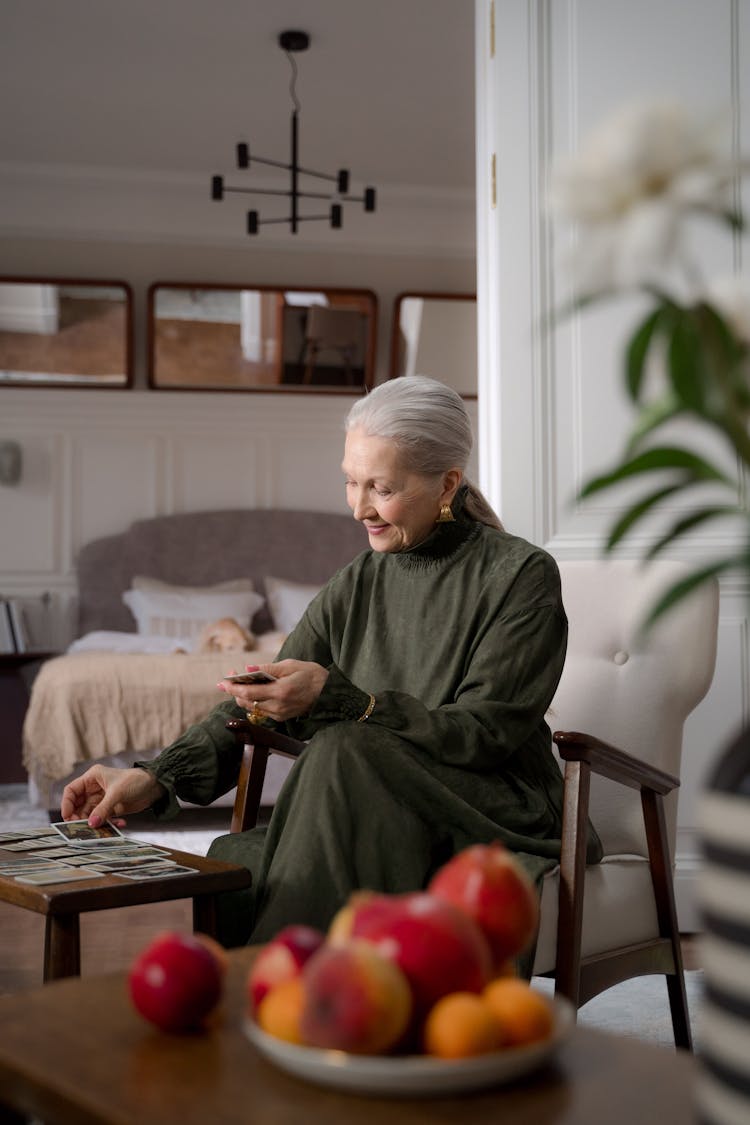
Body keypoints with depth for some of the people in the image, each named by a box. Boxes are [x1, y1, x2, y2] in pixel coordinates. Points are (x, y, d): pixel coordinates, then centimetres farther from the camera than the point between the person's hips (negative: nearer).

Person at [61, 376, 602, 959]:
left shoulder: (521, 575, -7)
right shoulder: (356, 586, 9)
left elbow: (481, 733, -15)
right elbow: (260, 710, 5)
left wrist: (335, 698, -26)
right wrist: (155, 777, -12)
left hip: (499, 818, -4)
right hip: (376, 822, 4)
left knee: (344, 753, -31)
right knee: (232, 862, -25)